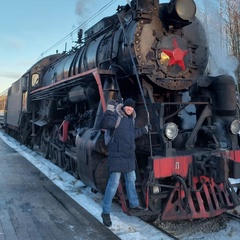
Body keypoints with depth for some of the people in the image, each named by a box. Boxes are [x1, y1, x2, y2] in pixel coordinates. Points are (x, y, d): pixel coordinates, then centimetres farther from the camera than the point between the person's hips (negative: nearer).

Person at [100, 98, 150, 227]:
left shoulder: (131, 119, 13)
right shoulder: (116, 116, -11)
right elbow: (105, 124, -29)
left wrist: (143, 130, 30)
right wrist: (109, 111, -41)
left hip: (129, 156, 8)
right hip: (117, 155, -8)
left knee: (131, 180, 21)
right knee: (113, 183, -8)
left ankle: (134, 204, 40)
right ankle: (105, 212, 3)